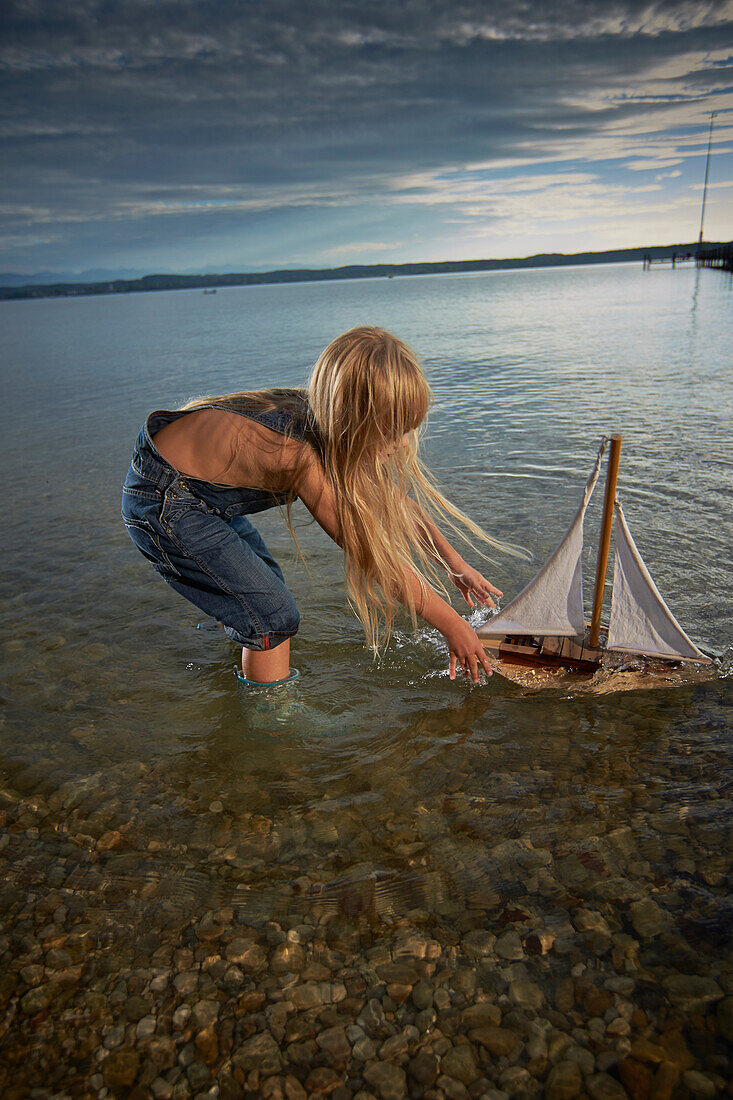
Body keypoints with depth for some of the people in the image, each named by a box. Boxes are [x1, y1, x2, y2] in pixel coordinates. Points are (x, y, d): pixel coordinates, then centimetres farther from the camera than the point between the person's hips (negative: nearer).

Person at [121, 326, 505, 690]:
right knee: (273, 616, -7)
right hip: (161, 506, -8)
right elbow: (376, 559, -27)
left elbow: (393, 499, 2)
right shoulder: (301, 456, -36)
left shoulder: (325, 421, -11)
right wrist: (453, 625, -16)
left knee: (265, 580, 22)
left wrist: (456, 565, 6)